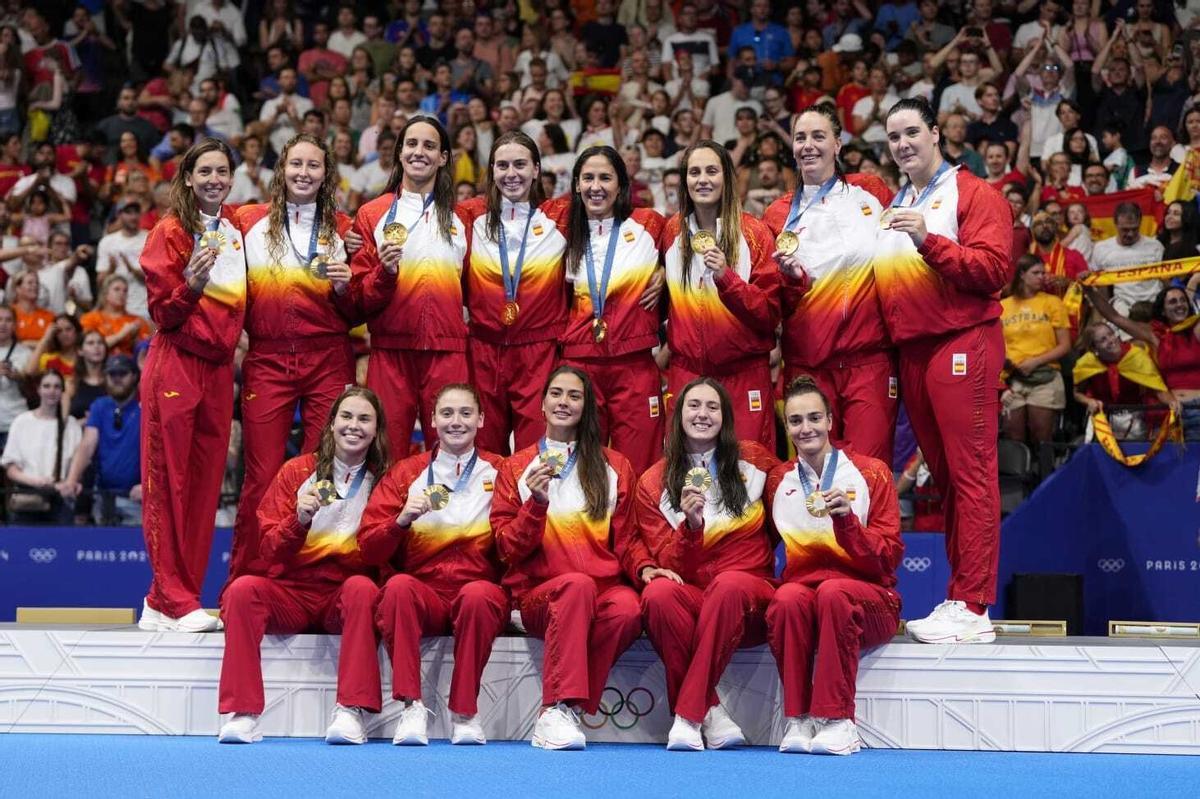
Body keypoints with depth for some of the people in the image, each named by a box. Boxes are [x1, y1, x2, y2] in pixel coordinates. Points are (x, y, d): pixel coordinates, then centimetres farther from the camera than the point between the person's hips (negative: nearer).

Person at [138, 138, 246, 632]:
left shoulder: (238, 230, 13)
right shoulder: (171, 231, -2)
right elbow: (162, 313, -6)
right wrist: (190, 286, -23)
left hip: (219, 368, 6)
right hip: (176, 364, -6)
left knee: (205, 484, 4)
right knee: (168, 481, -4)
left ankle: (166, 600, 10)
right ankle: (175, 601, -1)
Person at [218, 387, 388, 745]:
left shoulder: (383, 481, 5)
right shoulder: (297, 471, 5)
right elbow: (269, 551, 0)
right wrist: (299, 520, -18)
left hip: (344, 595, -1)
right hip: (292, 592, 1)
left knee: (362, 587, -33)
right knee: (243, 588, -28)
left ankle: (352, 710, -34)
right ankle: (242, 713, -29)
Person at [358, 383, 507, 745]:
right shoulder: (405, 474, 12)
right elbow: (369, 549, 6)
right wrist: (401, 521, -12)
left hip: (481, 589, -1)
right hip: (423, 591, 1)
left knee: (478, 595, -35)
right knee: (398, 587, -32)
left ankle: (465, 714, -23)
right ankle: (412, 707, -30)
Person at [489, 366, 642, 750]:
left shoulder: (615, 467, 17)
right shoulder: (516, 468, 14)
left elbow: (625, 540, 16)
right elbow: (508, 549, 6)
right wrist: (536, 504, -10)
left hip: (605, 586, 1)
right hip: (540, 594, -1)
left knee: (628, 609, -34)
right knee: (578, 583, -37)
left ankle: (560, 711, -26)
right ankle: (558, 707, -40)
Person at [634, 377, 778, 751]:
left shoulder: (753, 460, 8)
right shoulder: (653, 483, 5)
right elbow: (669, 566, 0)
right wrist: (691, 525, -19)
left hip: (748, 600, 0)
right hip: (689, 596, 0)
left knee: (729, 584, -37)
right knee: (658, 593, -35)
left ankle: (688, 715, -33)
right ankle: (711, 712, -27)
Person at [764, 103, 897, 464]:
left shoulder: (871, 192, 7)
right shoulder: (778, 215, 9)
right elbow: (777, 303, 11)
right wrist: (792, 277, -11)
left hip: (869, 357, -1)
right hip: (808, 363, 1)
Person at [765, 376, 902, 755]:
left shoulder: (871, 473, 2)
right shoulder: (778, 481, 11)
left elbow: (889, 557, -4)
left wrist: (847, 520, -19)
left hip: (868, 599, -2)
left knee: (833, 592, -36)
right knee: (787, 599, -34)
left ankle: (837, 720, -33)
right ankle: (797, 720, -29)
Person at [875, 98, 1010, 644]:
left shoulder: (972, 195, -1)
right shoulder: (895, 205, 21)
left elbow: (993, 269, -12)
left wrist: (929, 241, -21)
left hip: (961, 345, -7)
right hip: (912, 349, 8)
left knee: (970, 473, -8)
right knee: (942, 472, 9)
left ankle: (972, 607, -8)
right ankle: (960, 594, 13)